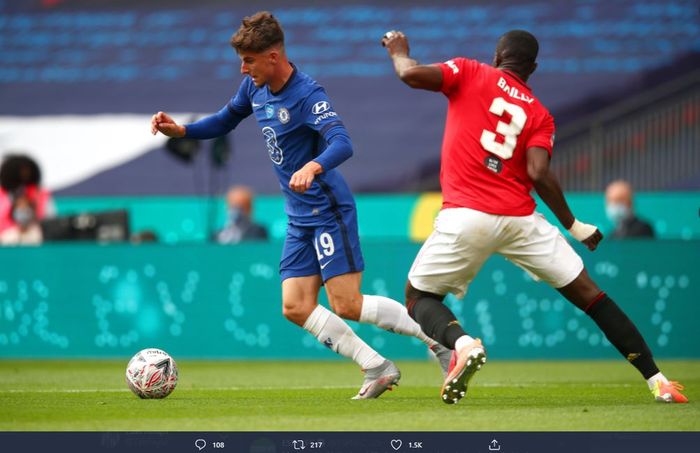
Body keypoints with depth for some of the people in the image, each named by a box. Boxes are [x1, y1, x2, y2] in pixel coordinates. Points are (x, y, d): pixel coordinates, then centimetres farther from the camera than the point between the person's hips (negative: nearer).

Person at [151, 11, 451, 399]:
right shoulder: (254, 87, 4)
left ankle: (436, 335, 3)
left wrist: (313, 167, -54)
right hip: (299, 218, 8)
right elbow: (225, 121, 23)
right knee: (296, 307, -2)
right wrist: (179, 130, 7)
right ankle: (377, 369, 5)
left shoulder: (307, 95, -21)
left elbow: (343, 144, -34)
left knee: (346, 305, -13)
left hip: (329, 211, -8)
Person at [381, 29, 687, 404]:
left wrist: (398, 52, 17)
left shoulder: (471, 74, 7)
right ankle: (656, 380, 3)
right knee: (588, 294, 9)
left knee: (418, 297, 15)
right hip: (520, 219, 2)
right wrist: (574, 226, 5)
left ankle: (462, 343, -19)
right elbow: (539, 174, -3)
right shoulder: (539, 114, 11)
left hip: (465, 215, -2)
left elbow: (411, 74, -5)